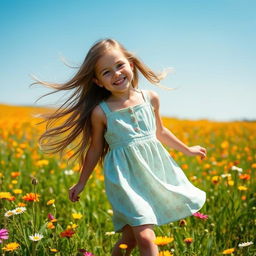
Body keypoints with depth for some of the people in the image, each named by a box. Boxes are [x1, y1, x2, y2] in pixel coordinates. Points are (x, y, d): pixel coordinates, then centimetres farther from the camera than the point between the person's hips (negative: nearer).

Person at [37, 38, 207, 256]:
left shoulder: (150, 98, 3)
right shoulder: (100, 112, -7)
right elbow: (95, 149, 6)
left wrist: (187, 150, 30)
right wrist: (82, 183, 13)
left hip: (154, 170, 4)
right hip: (126, 177, -4)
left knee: (130, 236, 7)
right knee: (145, 238, -12)